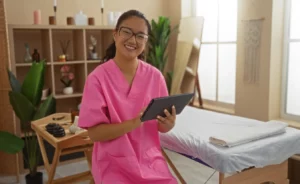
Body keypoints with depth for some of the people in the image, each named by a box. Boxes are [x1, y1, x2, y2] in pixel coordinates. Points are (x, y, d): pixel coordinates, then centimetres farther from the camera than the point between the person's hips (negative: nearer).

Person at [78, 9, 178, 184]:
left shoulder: (155, 76, -3)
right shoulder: (98, 78, -13)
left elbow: (162, 127, 3)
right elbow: (95, 133, -14)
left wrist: (170, 123, -20)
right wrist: (135, 122, -27)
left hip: (151, 160, 3)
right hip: (114, 164, -3)